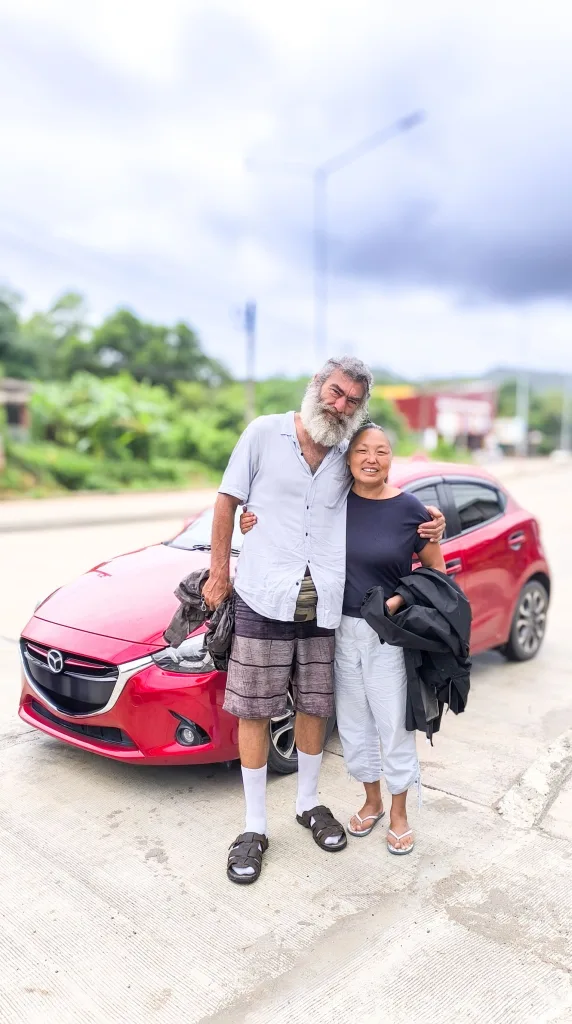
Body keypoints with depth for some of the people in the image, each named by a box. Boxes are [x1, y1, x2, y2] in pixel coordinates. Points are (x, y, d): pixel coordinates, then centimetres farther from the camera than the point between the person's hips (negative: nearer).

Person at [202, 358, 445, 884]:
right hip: (264, 602, -3)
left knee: (314, 707, 15)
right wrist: (219, 570, 1)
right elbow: (228, 500, 3)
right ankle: (255, 826, 24)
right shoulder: (264, 433, -2)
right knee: (254, 712, 6)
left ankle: (308, 802, 38)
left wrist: (425, 525, 1)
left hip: (325, 607, 3)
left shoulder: (349, 457, 6)